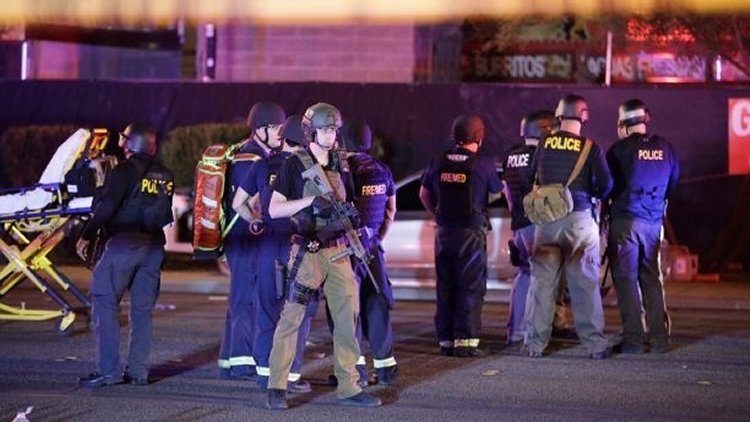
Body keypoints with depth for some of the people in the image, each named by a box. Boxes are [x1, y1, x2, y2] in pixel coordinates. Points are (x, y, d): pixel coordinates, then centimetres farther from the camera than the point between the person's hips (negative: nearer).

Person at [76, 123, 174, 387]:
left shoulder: (126, 170, -8)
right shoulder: (164, 175, 13)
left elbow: (106, 206, -15)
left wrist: (87, 236, -10)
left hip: (124, 243, -7)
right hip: (153, 246, 7)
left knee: (105, 303, -4)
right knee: (142, 309, 10)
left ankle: (108, 369, -12)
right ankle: (138, 371, 9)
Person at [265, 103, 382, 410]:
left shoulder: (339, 166, 13)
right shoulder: (295, 165, -4)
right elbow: (274, 209, -8)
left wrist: (349, 214, -2)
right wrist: (311, 200, -17)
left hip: (337, 252, 6)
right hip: (307, 252, -5)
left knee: (348, 316, 2)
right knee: (291, 318, -4)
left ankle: (348, 387, 8)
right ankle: (277, 387, 3)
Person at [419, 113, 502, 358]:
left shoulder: (440, 163, 4)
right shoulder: (483, 165, -9)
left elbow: (424, 194, 14)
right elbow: (495, 195, 6)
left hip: (444, 233, 5)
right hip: (472, 233, -5)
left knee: (445, 288, 11)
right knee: (470, 289, -1)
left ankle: (445, 340, 13)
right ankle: (466, 341, -5)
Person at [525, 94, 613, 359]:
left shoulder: (544, 145, 2)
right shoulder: (590, 147, -4)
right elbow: (605, 183, -8)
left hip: (546, 218, 2)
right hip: (579, 217, -2)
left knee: (542, 282, 8)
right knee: (585, 283, 3)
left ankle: (535, 343, 9)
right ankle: (595, 344, 3)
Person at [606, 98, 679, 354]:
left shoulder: (620, 149, -8)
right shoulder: (664, 148, 7)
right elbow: (674, 183, 16)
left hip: (625, 220, -5)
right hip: (654, 221, 5)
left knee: (626, 278, -1)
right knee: (651, 278, 13)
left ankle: (634, 339, -6)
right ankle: (659, 338, 10)